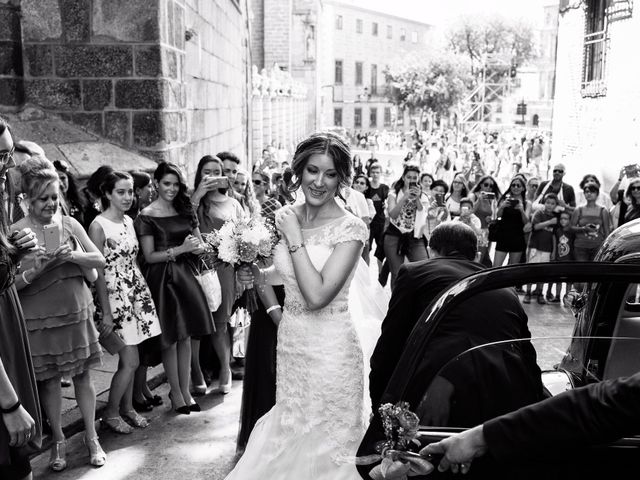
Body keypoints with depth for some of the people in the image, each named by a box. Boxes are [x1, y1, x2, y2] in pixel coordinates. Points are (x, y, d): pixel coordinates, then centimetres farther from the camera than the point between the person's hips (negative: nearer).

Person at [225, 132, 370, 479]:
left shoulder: (350, 228, -17)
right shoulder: (287, 217, 2)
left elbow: (317, 295, -26)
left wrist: (294, 237, -21)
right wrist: (259, 276, -1)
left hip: (329, 347, -6)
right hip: (289, 340, 6)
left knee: (324, 444, 9)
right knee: (288, 435, 20)